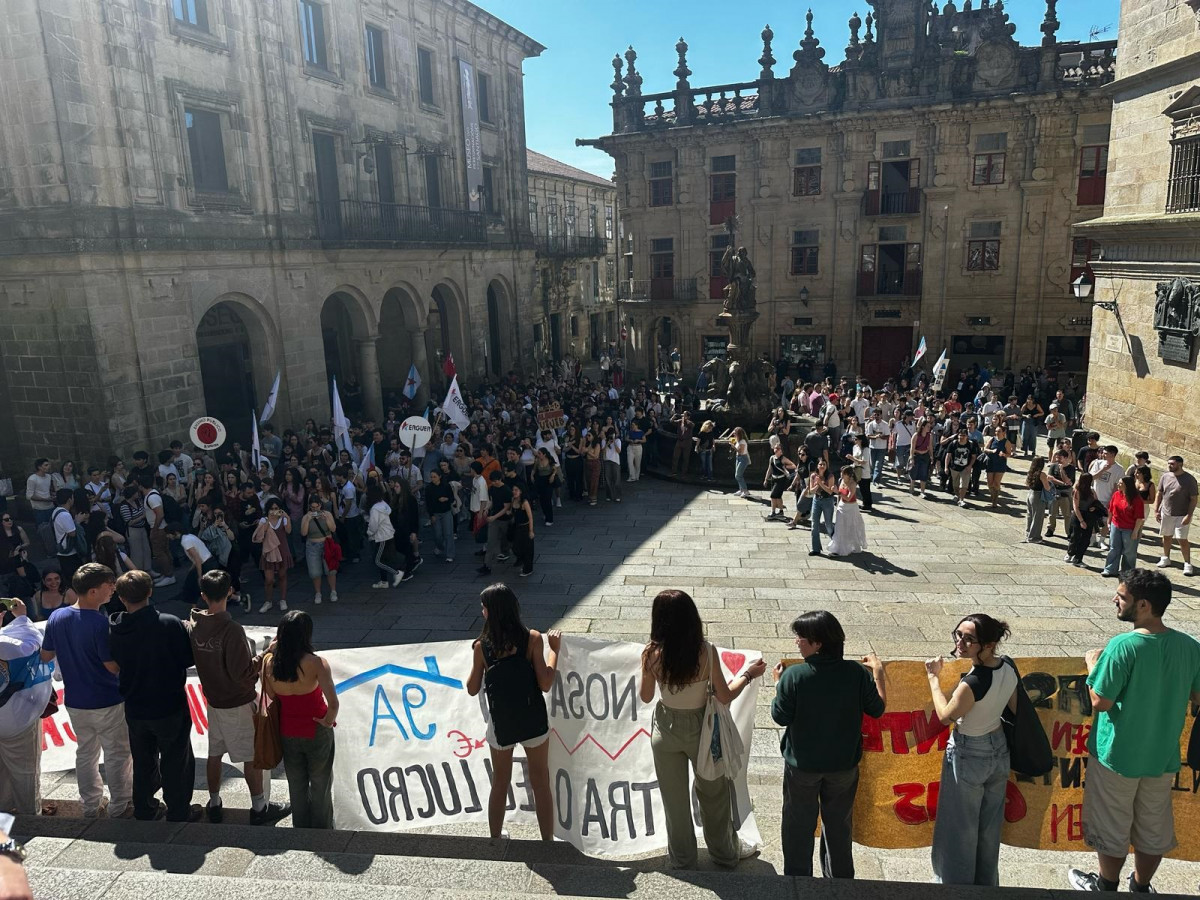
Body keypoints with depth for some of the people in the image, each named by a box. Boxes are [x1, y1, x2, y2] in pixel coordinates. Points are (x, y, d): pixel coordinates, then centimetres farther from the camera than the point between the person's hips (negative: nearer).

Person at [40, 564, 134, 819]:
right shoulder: (100, 623, -27)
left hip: (74, 702, 6)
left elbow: (45, 656, 6)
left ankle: (91, 806, 34)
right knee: (117, 756, 10)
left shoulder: (56, 617, -7)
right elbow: (113, 666, -22)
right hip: (107, 702, -6)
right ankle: (119, 809, 21)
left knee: (85, 753, 22)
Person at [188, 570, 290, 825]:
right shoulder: (231, 630, -28)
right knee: (252, 756, 8)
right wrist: (263, 657, -13)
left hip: (213, 700, 7)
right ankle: (259, 808, 19)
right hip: (238, 705, -7)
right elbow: (242, 673, -26)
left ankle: (214, 805, 34)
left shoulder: (192, 625, -6)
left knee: (215, 753, 20)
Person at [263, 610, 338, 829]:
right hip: (317, 732, -3)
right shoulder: (316, 663, -26)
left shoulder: (269, 662, -15)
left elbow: (271, 696, -2)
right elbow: (333, 704, -33)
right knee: (320, 786, 17)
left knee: (296, 786, 23)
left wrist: (270, 653, -2)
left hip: (288, 733, 3)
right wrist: (328, 721, -11)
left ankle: (301, 828, 37)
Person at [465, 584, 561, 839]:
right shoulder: (532, 638, -13)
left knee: (500, 784, 21)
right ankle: (547, 842, 24)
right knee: (541, 784, 14)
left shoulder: (482, 646, -9)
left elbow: (472, 689, 1)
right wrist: (554, 650, -3)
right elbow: (545, 684, -14)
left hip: (500, 724, 1)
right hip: (533, 721, -1)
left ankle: (495, 841, 34)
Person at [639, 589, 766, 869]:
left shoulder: (652, 654, -20)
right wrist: (748, 673, 0)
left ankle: (682, 858, 39)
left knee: (674, 798, 21)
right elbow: (725, 696, -15)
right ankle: (725, 852, 43)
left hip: (667, 730, 1)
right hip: (701, 730, 0)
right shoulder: (706, 651, -23)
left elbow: (645, 696, -6)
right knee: (713, 794, 23)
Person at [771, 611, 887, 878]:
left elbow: (780, 717, -15)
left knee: (799, 825, 18)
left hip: (803, 765, -2)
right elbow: (877, 709, -2)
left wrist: (780, 683, -1)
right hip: (844, 764, 2)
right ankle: (840, 877, 39)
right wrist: (878, 671, 9)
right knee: (839, 824, 23)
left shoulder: (794, 675, -24)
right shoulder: (858, 673, -16)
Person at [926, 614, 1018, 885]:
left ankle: (956, 883, 30)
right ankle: (987, 882, 41)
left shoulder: (971, 684, -33)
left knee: (960, 829, 14)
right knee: (989, 826, 24)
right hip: (999, 750, 7)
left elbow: (945, 716, -17)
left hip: (968, 757, -7)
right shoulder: (1009, 668, -11)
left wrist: (933, 677, -11)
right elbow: (1014, 710, 4)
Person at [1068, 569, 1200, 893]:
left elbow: (1100, 702, -21)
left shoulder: (1123, 646, -27)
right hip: (1163, 755, 5)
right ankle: (1141, 887, 40)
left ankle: (1106, 886, 34)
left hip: (1117, 756, -5)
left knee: (1112, 828, 15)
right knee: (1153, 827, 23)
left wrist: (1093, 665, -6)